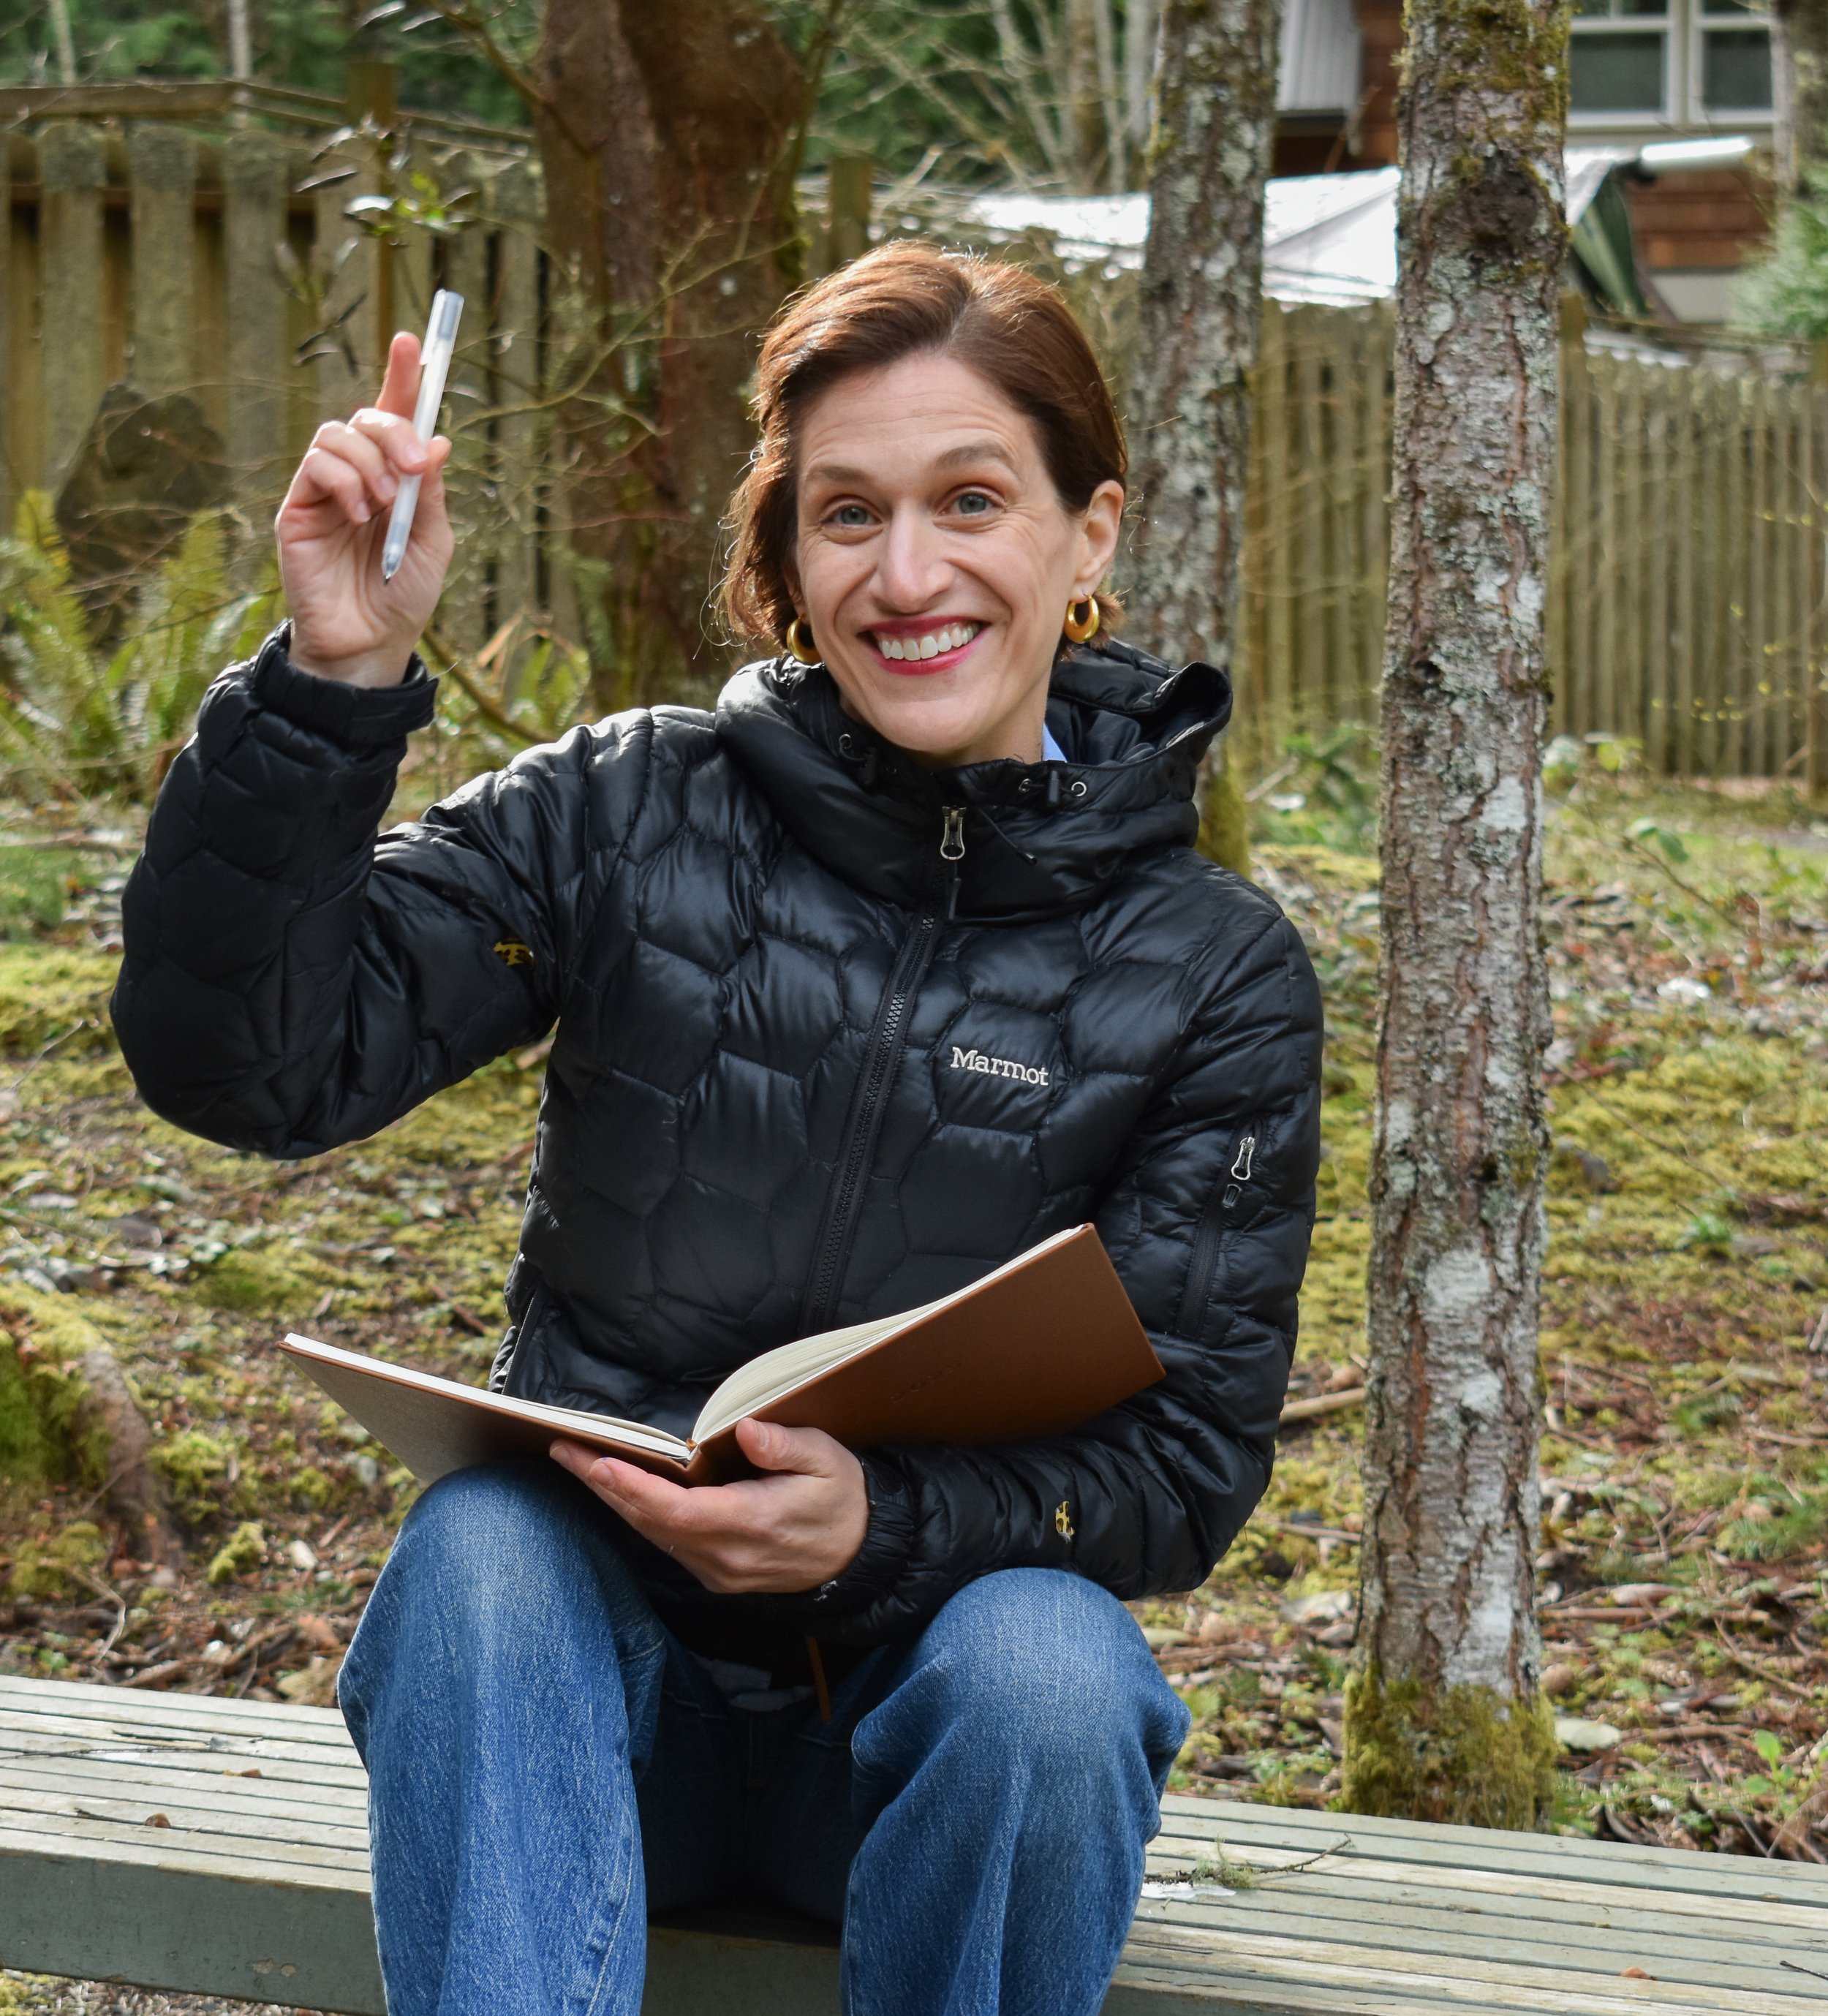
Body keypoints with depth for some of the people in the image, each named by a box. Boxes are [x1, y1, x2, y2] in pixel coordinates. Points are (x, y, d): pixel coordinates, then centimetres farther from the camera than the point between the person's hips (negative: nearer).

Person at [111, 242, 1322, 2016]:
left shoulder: (1218, 972, -2)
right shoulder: (627, 819, -1)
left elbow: (1190, 1463, -4)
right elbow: (251, 1066, -10)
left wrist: (884, 1526, -23)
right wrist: (331, 679, -22)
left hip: (929, 1691, 1)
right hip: (608, 1667, 0)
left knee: (1046, 1666, -32)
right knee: (479, 1545, -31)